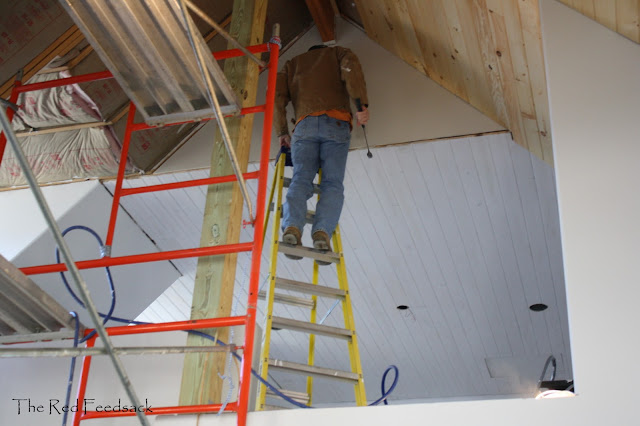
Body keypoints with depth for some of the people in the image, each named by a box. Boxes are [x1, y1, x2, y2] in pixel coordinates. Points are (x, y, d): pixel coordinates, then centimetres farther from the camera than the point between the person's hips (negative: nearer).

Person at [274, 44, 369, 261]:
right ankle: (322, 232, -30)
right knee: (332, 183, -8)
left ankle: (292, 226, -34)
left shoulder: (292, 64, 32)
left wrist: (282, 132, 17)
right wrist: (361, 103, -7)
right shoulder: (336, 52, 28)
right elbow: (350, 66, 3)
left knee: (300, 180, -9)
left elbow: (277, 96, 16)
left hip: (305, 124, 2)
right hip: (336, 123, -1)